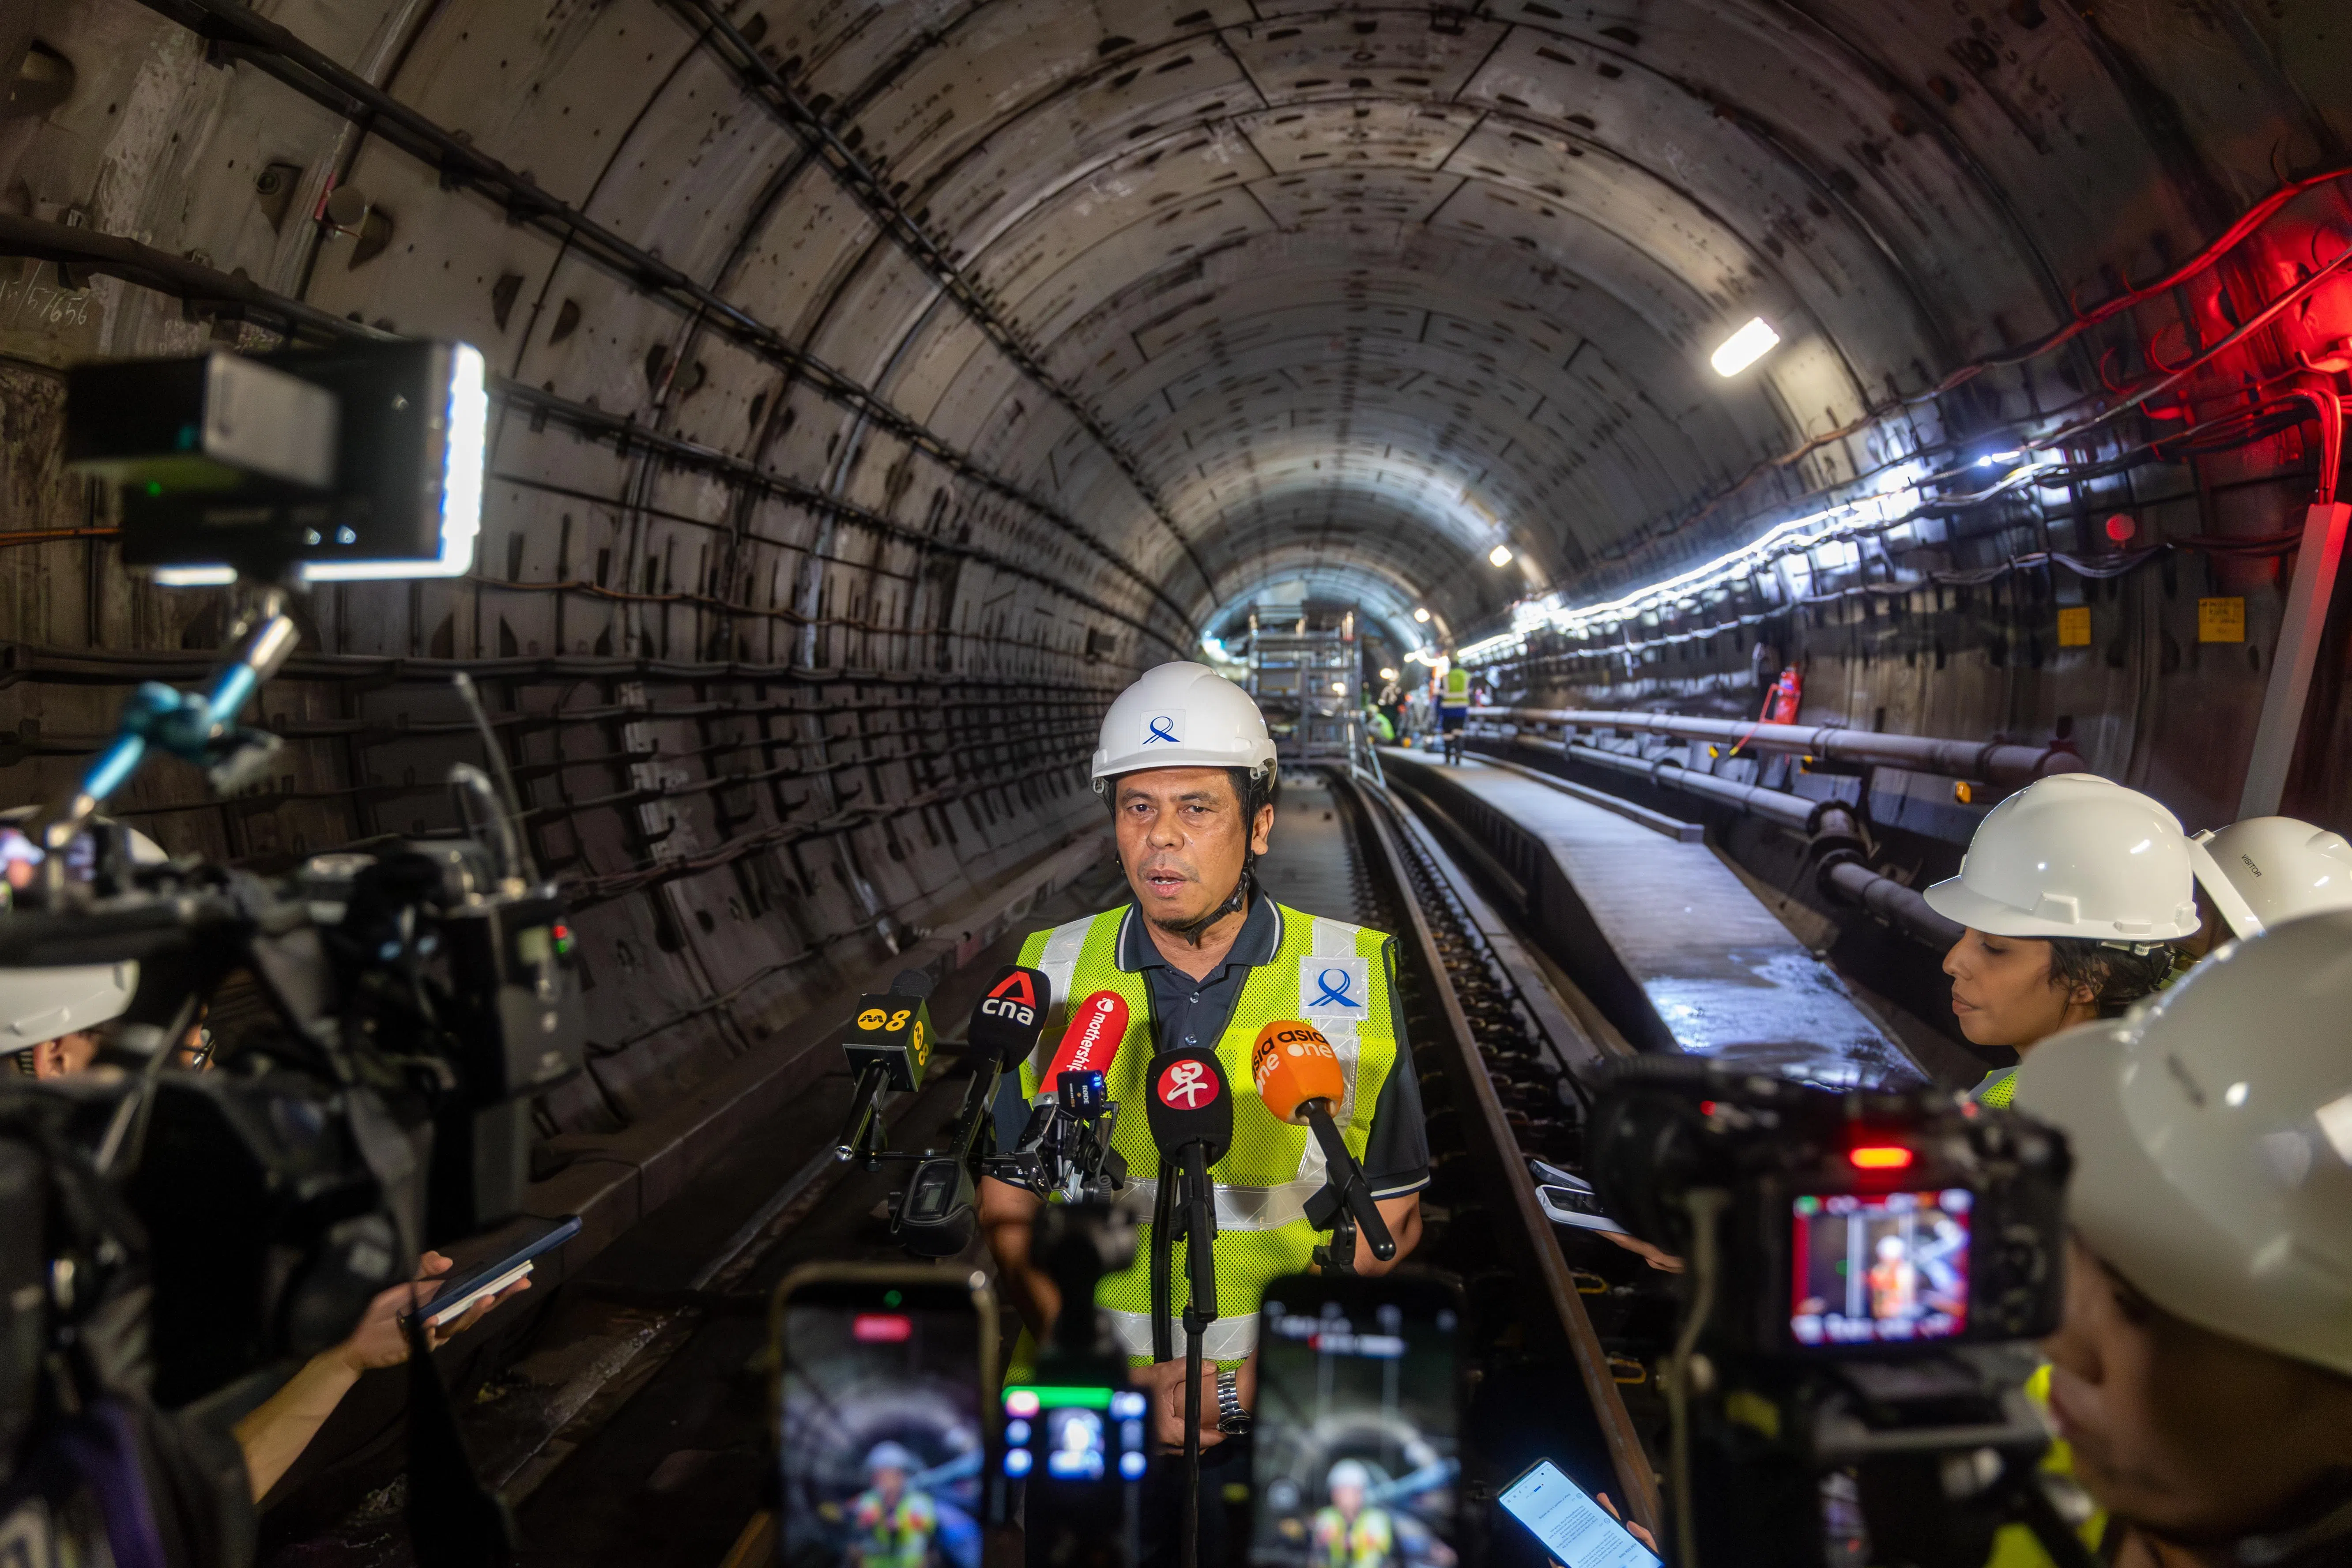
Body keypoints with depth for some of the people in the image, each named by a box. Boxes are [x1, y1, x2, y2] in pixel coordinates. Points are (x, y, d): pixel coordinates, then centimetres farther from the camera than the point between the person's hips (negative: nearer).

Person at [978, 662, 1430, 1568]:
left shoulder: (1352, 981, -8)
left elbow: (1391, 1222, -2)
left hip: (1284, 1423, -1)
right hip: (1089, 1421, 1)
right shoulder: (1055, 976, -4)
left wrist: (1255, 1379, -14)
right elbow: (1008, 1216, 1)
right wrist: (1111, 1382, -12)